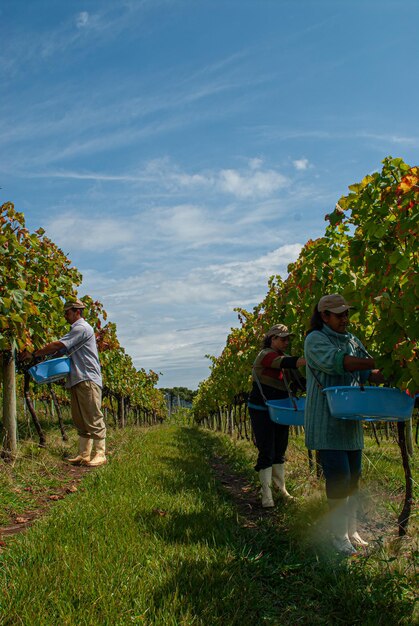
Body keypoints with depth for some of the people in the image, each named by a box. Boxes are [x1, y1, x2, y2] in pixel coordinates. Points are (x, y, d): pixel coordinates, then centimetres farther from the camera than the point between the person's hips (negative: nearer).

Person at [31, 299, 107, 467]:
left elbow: (57, 345, -13)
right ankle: (84, 455, 14)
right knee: (80, 420, 10)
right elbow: (60, 350, 19)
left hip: (88, 379, -10)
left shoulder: (82, 328, -9)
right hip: (77, 380, 10)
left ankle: (100, 454, -4)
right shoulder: (76, 329, 23)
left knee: (93, 418, -8)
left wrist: (35, 353, -5)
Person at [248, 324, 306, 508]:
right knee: (266, 452, -8)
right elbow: (287, 363, -32)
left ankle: (281, 488, 23)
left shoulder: (284, 357, 10)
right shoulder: (265, 355, -15)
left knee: (279, 451, 13)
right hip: (261, 411, -8)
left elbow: (297, 380, 7)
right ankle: (266, 496, -4)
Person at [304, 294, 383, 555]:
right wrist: (378, 362, -31)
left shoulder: (352, 340, 14)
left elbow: (367, 372, 9)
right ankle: (339, 536, 4)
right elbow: (336, 362, -25)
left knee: (353, 477, 9)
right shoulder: (315, 340, -7)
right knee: (339, 477, -8)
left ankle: (351, 531, 22)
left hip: (350, 421, 7)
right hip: (326, 422, -7)